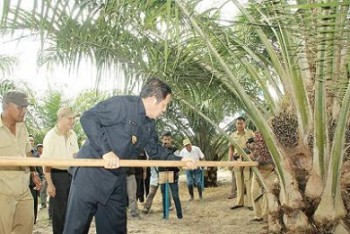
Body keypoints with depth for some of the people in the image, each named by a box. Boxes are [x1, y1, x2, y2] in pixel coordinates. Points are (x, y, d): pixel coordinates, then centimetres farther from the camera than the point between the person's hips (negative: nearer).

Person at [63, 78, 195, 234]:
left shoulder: (150, 125, 9)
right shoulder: (121, 104, -18)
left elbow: (155, 150, 21)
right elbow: (88, 118, -22)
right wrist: (106, 151, -28)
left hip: (117, 180, 8)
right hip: (90, 173, -8)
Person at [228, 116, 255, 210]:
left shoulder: (250, 133, 3)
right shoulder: (233, 135, 10)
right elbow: (231, 149, 9)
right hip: (236, 160, 3)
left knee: (248, 181, -3)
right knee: (239, 181, 9)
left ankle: (250, 203, 1)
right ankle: (239, 202, 17)